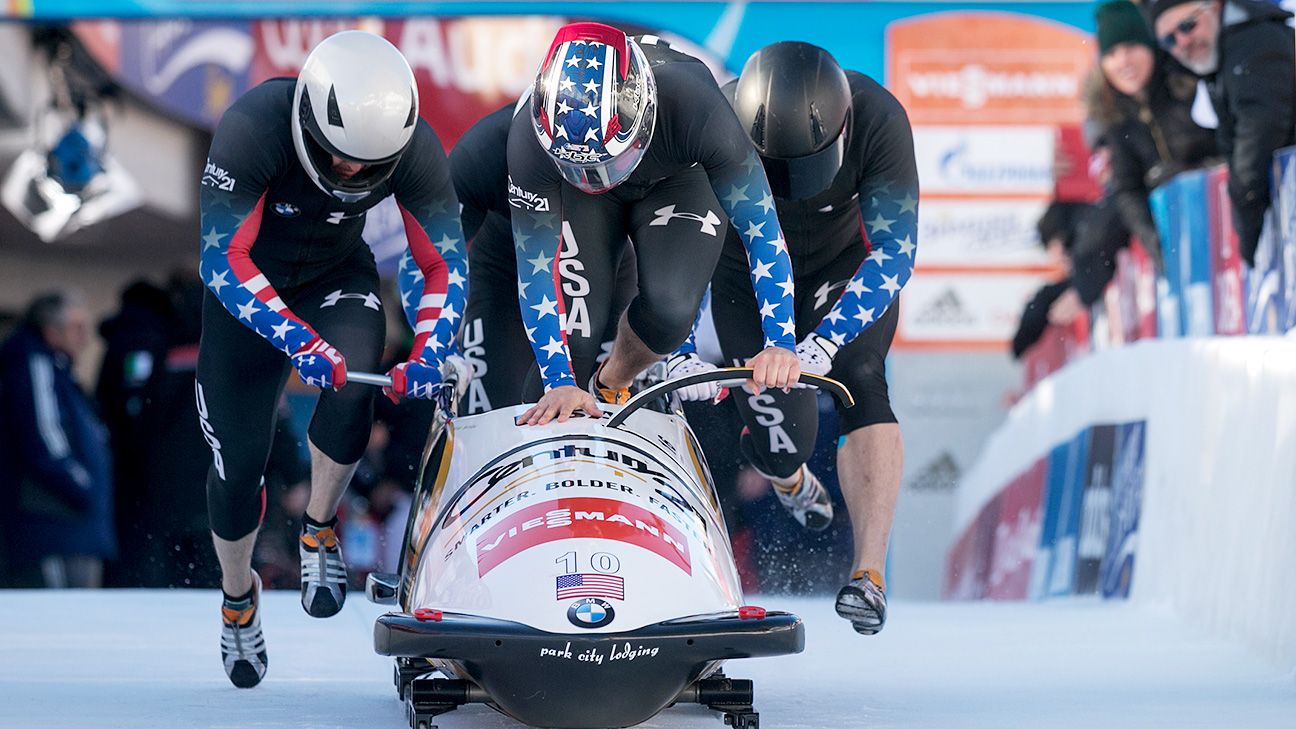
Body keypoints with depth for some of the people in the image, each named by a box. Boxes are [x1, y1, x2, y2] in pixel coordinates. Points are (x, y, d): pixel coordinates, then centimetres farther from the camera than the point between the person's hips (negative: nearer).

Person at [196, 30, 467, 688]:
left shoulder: (413, 145, -25)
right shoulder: (253, 128, -35)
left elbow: (445, 265, -15)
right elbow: (223, 260, -33)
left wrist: (428, 351, -33)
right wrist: (300, 343, -44)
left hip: (336, 276, 1)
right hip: (246, 284, -1)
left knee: (355, 372, -31)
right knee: (237, 456, -5)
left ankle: (320, 527, -6)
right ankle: (237, 595, 25)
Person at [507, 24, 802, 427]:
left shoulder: (696, 110, -42)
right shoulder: (529, 138, -38)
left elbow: (761, 228, -33)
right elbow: (535, 267, -31)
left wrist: (780, 344, -39)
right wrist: (558, 382, -35)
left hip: (678, 183, -1)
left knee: (671, 306, -23)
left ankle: (612, 385, 7)